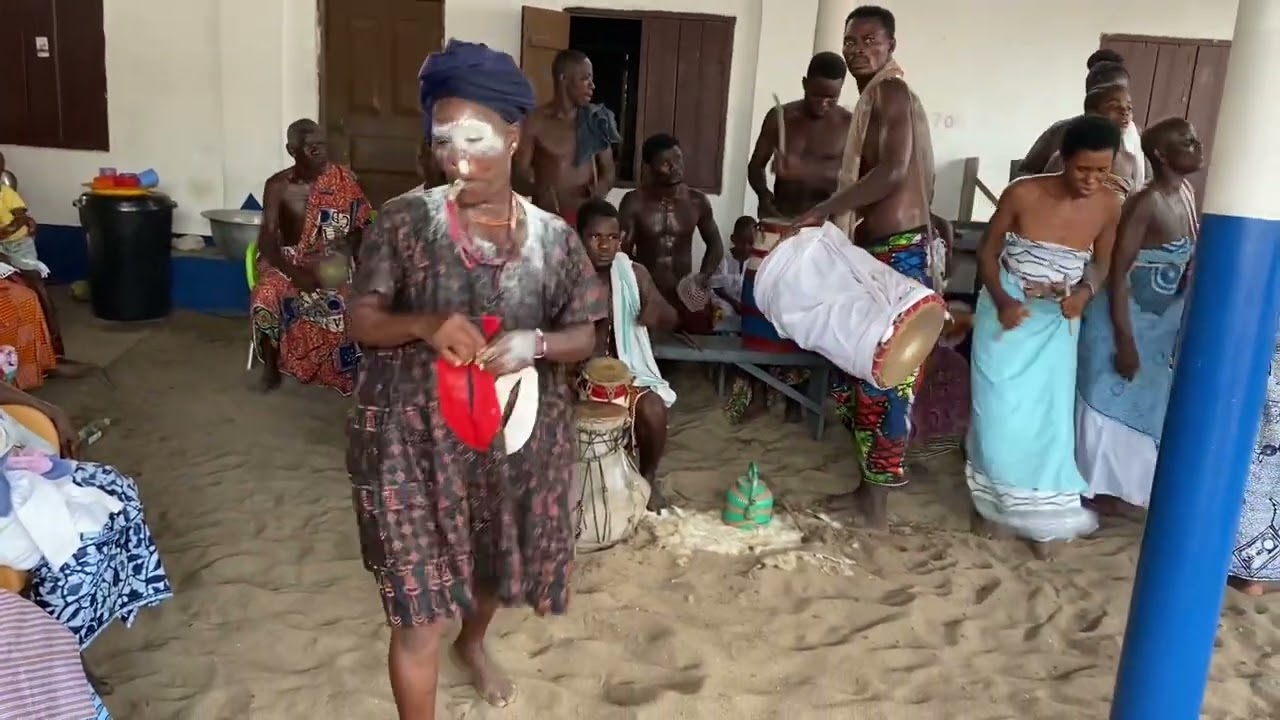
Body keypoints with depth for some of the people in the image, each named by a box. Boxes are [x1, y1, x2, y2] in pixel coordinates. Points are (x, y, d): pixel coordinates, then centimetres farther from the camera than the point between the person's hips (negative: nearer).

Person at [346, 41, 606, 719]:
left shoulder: (552, 235, -4)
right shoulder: (405, 219, -9)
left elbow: (583, 335, 1)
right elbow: (361, 319, -6)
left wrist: (536, 343, -21)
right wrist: (424, 325, -27)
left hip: (513, 431, 3)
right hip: (414, 434, -3)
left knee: (495, 561, 26)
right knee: (417, 609, 1)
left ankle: (473, 643, 60)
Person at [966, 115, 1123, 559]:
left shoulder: (1109, 208, -8)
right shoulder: (1022, 194, -17)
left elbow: (1101, 263, 6)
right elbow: (987, 252, -7)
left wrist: (1084, 293, -17)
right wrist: (1001, 300, -23)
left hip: (1057, 321, 2)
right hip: (1008, 312, -2)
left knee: (1050, 414, 4)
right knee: (1000, 413, 1)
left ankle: (1042, 514, 19)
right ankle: (992, 501, 22)